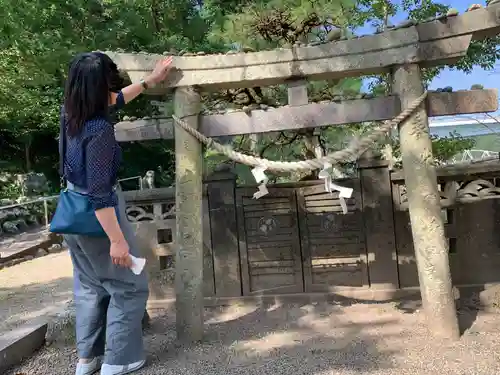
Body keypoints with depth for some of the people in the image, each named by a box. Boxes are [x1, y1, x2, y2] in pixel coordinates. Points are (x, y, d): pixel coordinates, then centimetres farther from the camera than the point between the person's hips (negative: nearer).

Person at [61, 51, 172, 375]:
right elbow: (99, 193, -27)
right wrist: (116, 240, -24)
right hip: (96, 216, -9)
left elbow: (115, 101, 18)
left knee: (89, 287, 21)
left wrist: (151, 80, 24)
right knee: (129, 287, 9)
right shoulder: (99, 130, -25)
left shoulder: (70, 114, 1)